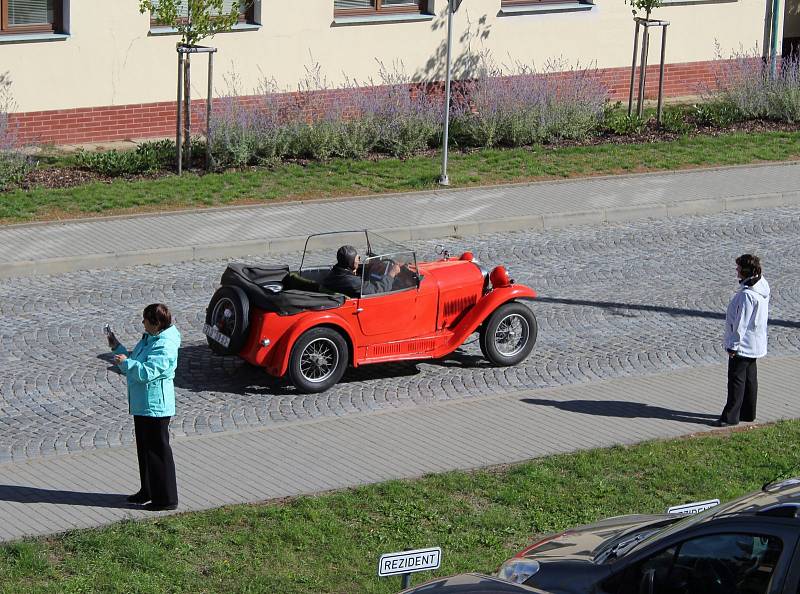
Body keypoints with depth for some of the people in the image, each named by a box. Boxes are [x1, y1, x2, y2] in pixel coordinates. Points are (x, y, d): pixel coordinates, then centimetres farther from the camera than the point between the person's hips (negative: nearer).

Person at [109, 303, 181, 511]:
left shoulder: (165, 347, -23)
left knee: (158, 451, -4)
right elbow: (134, 361, 20)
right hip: (142, 404, 11)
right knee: (144, 448, 20)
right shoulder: (149, 338, 10)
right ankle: (148, 491, 33)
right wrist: (117, 348, 12)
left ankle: (166, 499, 3)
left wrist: (125, 362, -21)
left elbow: (146, 372, -30)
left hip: (155, 406, -11)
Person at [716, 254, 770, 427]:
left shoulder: (747, 294, -26)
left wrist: (733, 345, -16)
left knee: (736, 379, -2)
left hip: (743, 346, -10)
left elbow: (741, 323, -24)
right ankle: (748, 413, 26)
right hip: (755, 345, 10)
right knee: (750, 378, 17)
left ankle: (731, 416, 3)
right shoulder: (762, 287, 5)